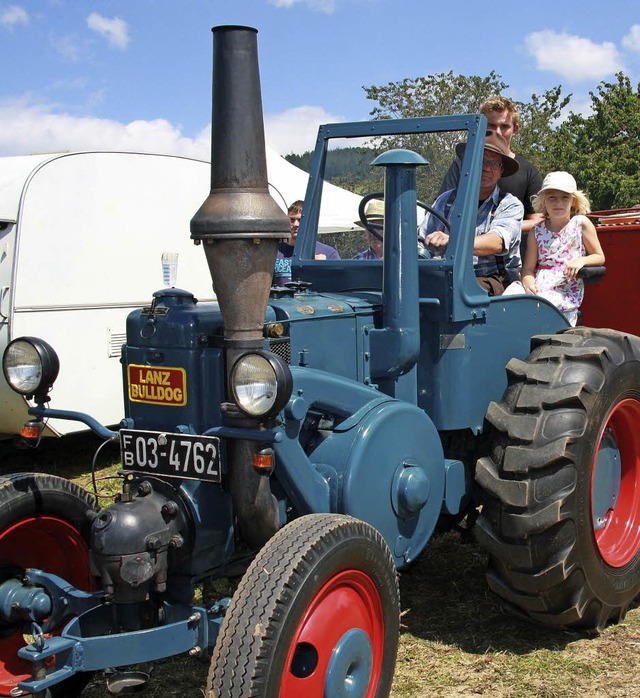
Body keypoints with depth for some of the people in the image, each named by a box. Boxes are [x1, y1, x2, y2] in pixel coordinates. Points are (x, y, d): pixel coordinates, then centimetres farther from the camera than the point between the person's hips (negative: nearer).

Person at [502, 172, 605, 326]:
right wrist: (528, 283, -15)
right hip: (537, 285, 4)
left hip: (566, 290, -3)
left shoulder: (581, 223, 7)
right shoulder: (538, 230, 13)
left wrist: (581, 261, -11)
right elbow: (528, 268, 8)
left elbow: (599, 257, 11)